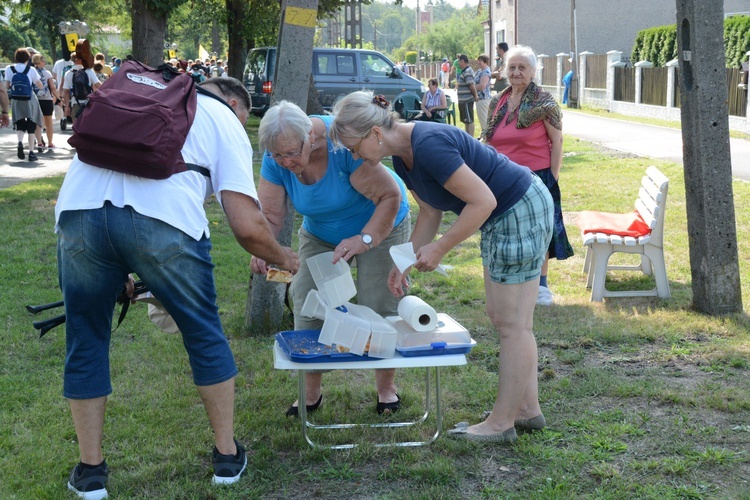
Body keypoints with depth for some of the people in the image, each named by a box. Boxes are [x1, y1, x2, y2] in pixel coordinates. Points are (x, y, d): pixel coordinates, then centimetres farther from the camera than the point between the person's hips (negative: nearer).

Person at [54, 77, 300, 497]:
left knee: (86, 337, 21)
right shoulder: (227, 123, 21)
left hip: (78, 207, 4)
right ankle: (228, 455, 31)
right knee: (204, 333, 19)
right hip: (164, 218, -3)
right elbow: (247, 226, 8)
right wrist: (283, 257, 29)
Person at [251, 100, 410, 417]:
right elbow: (269, 216, -20)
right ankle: (310, 393, 12)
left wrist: (364, 240, -44)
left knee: (379, 309, -6)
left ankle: (386, 389, 16)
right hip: (320, 234, 4)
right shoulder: (275, 161, -21)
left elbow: (390, 196, -33)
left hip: (379, 225, -4)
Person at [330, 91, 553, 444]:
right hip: (502, 217, 10)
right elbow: (430, 211, 12)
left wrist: (439, 248, -20)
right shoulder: (403, 157, 4)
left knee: (512, 324, -2)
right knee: (502, 317, 15)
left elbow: (483, 201, -26)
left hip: (521, 212, -10)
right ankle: (528, 409, 25)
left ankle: (502, 423, 8)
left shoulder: (429, 146, -27)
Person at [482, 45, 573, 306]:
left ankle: (541, 285, 18)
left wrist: (553, 176, -10)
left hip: (536, 177, -5)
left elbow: (557, 141, -6)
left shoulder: (543, 103, -7)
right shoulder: (498, 102, 8)